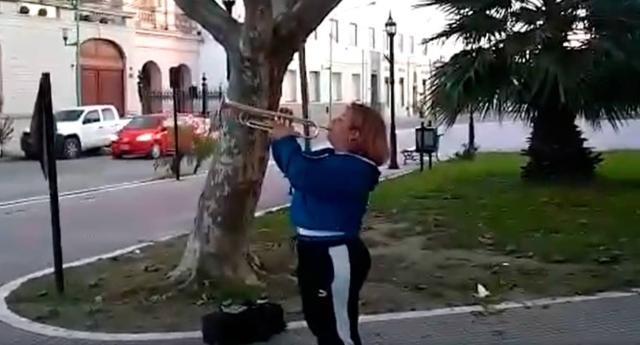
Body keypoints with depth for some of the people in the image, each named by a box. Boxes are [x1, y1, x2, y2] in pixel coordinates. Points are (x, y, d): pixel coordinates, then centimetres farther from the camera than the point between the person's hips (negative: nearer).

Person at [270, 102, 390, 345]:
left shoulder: (352, 169, -23)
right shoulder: (332, 158, 10)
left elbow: (302, 175, -35)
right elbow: (295, 165, 24)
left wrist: (285, 140, -19)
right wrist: (280, 139, 6)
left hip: (334, 255, -11)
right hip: (316, 250, 11)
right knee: (321, 322, 25)